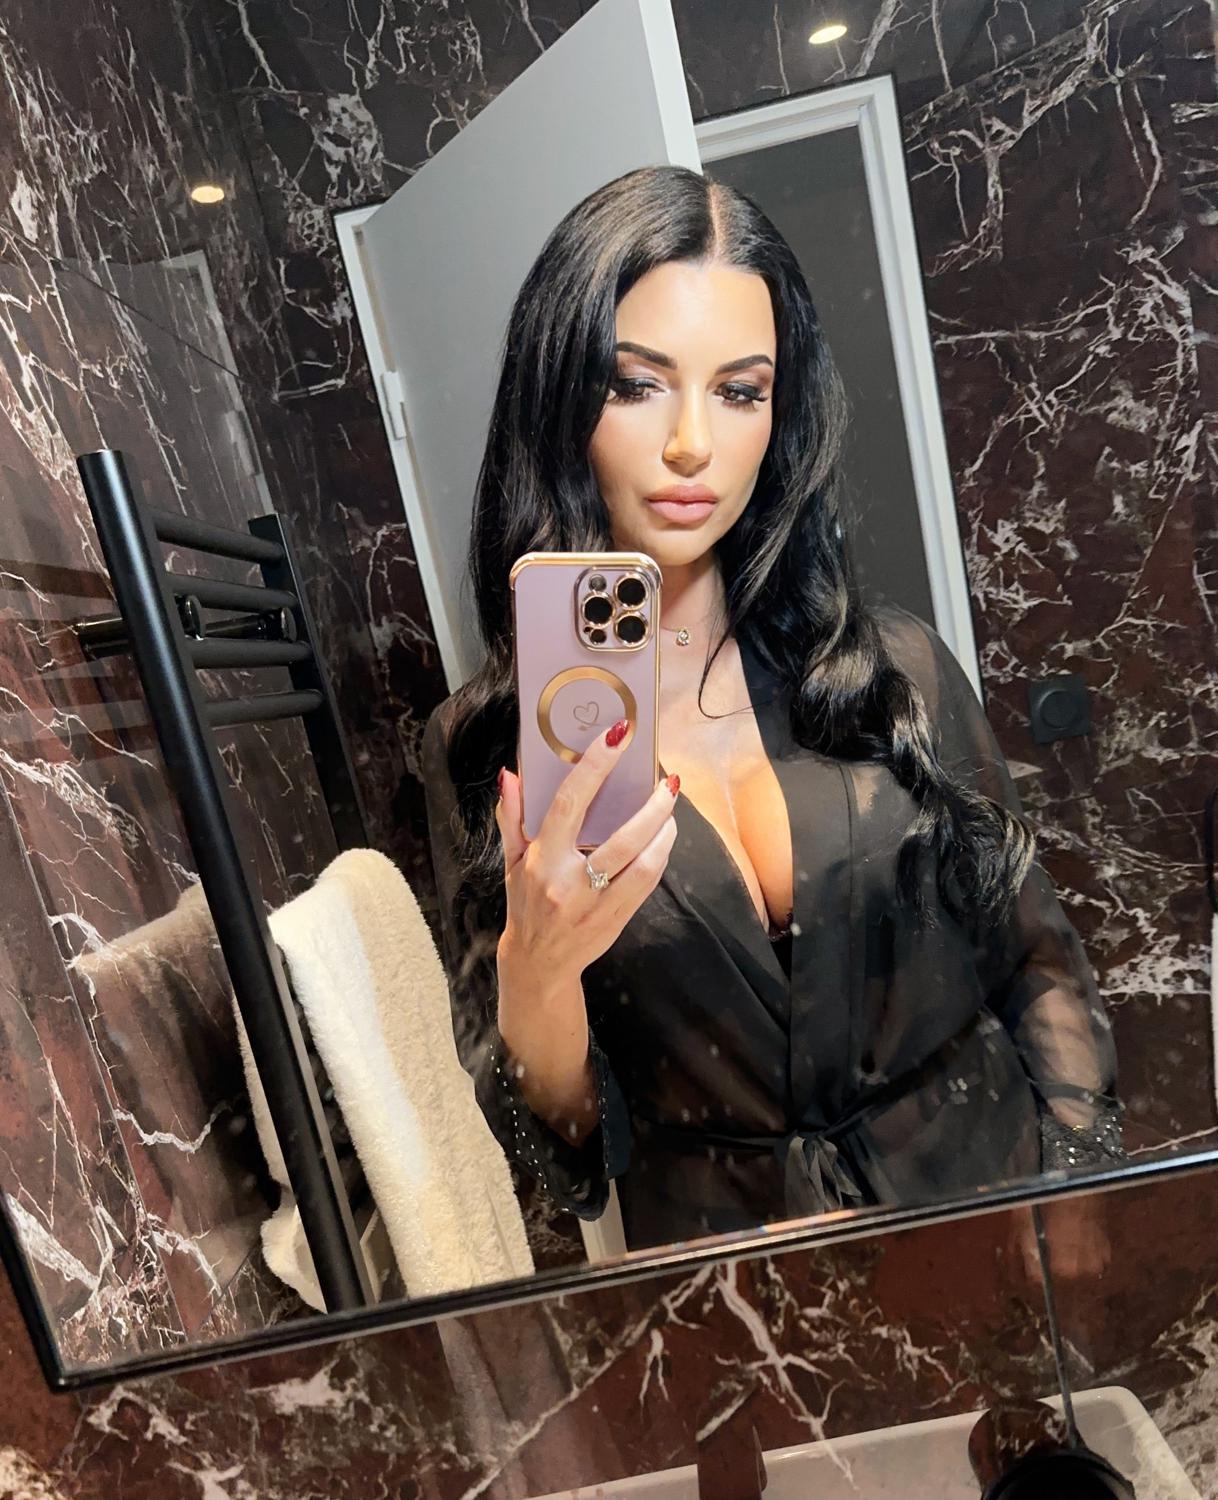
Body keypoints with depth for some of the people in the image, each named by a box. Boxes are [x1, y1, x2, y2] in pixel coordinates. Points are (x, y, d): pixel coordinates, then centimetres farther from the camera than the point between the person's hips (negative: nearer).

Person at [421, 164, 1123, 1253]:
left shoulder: (893, 668, -5)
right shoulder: (482, 745, -8)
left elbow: (1040, 969, 5)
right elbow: (559, 1145, -5)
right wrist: (532, 968, -23)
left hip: (986, 1208, 1)